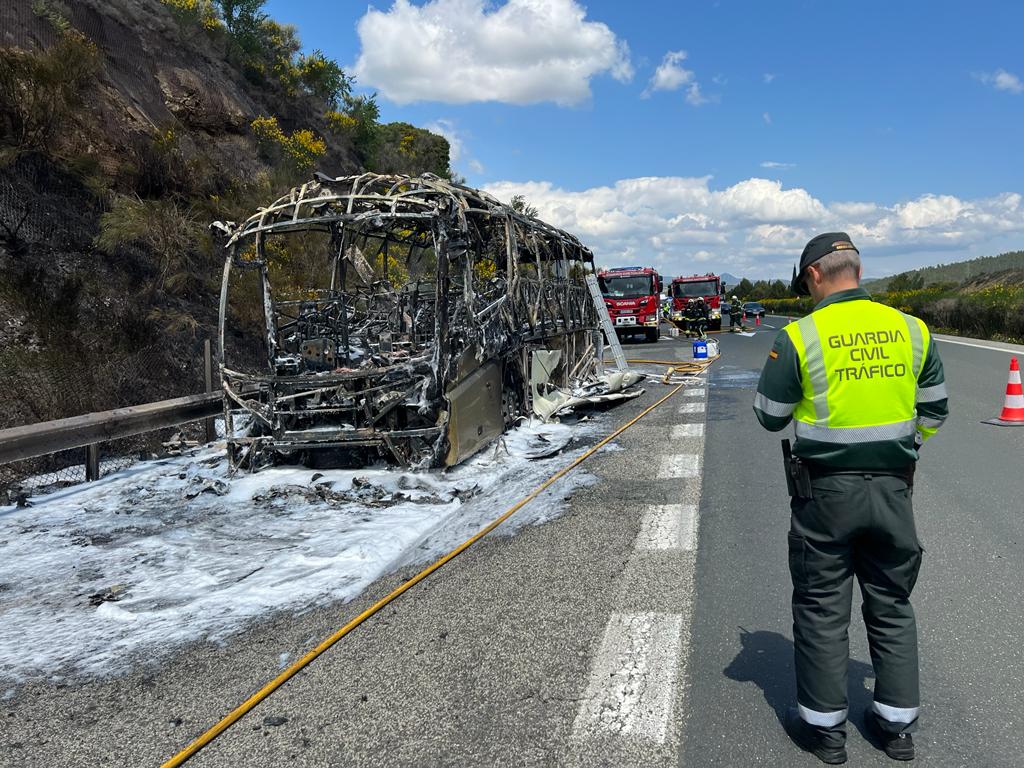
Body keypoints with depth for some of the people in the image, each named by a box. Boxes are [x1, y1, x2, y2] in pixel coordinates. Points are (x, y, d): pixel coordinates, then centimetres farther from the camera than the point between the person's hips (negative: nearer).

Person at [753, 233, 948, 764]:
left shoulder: (799, 337, -13)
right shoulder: (911, 331, 0)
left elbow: (770, 417, -6)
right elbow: (934, 411, 8)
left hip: (825, 491, -4)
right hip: (893, 488, 4)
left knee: (821, 608, 9)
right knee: (892, 605, 17)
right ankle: (897, 725, 29)